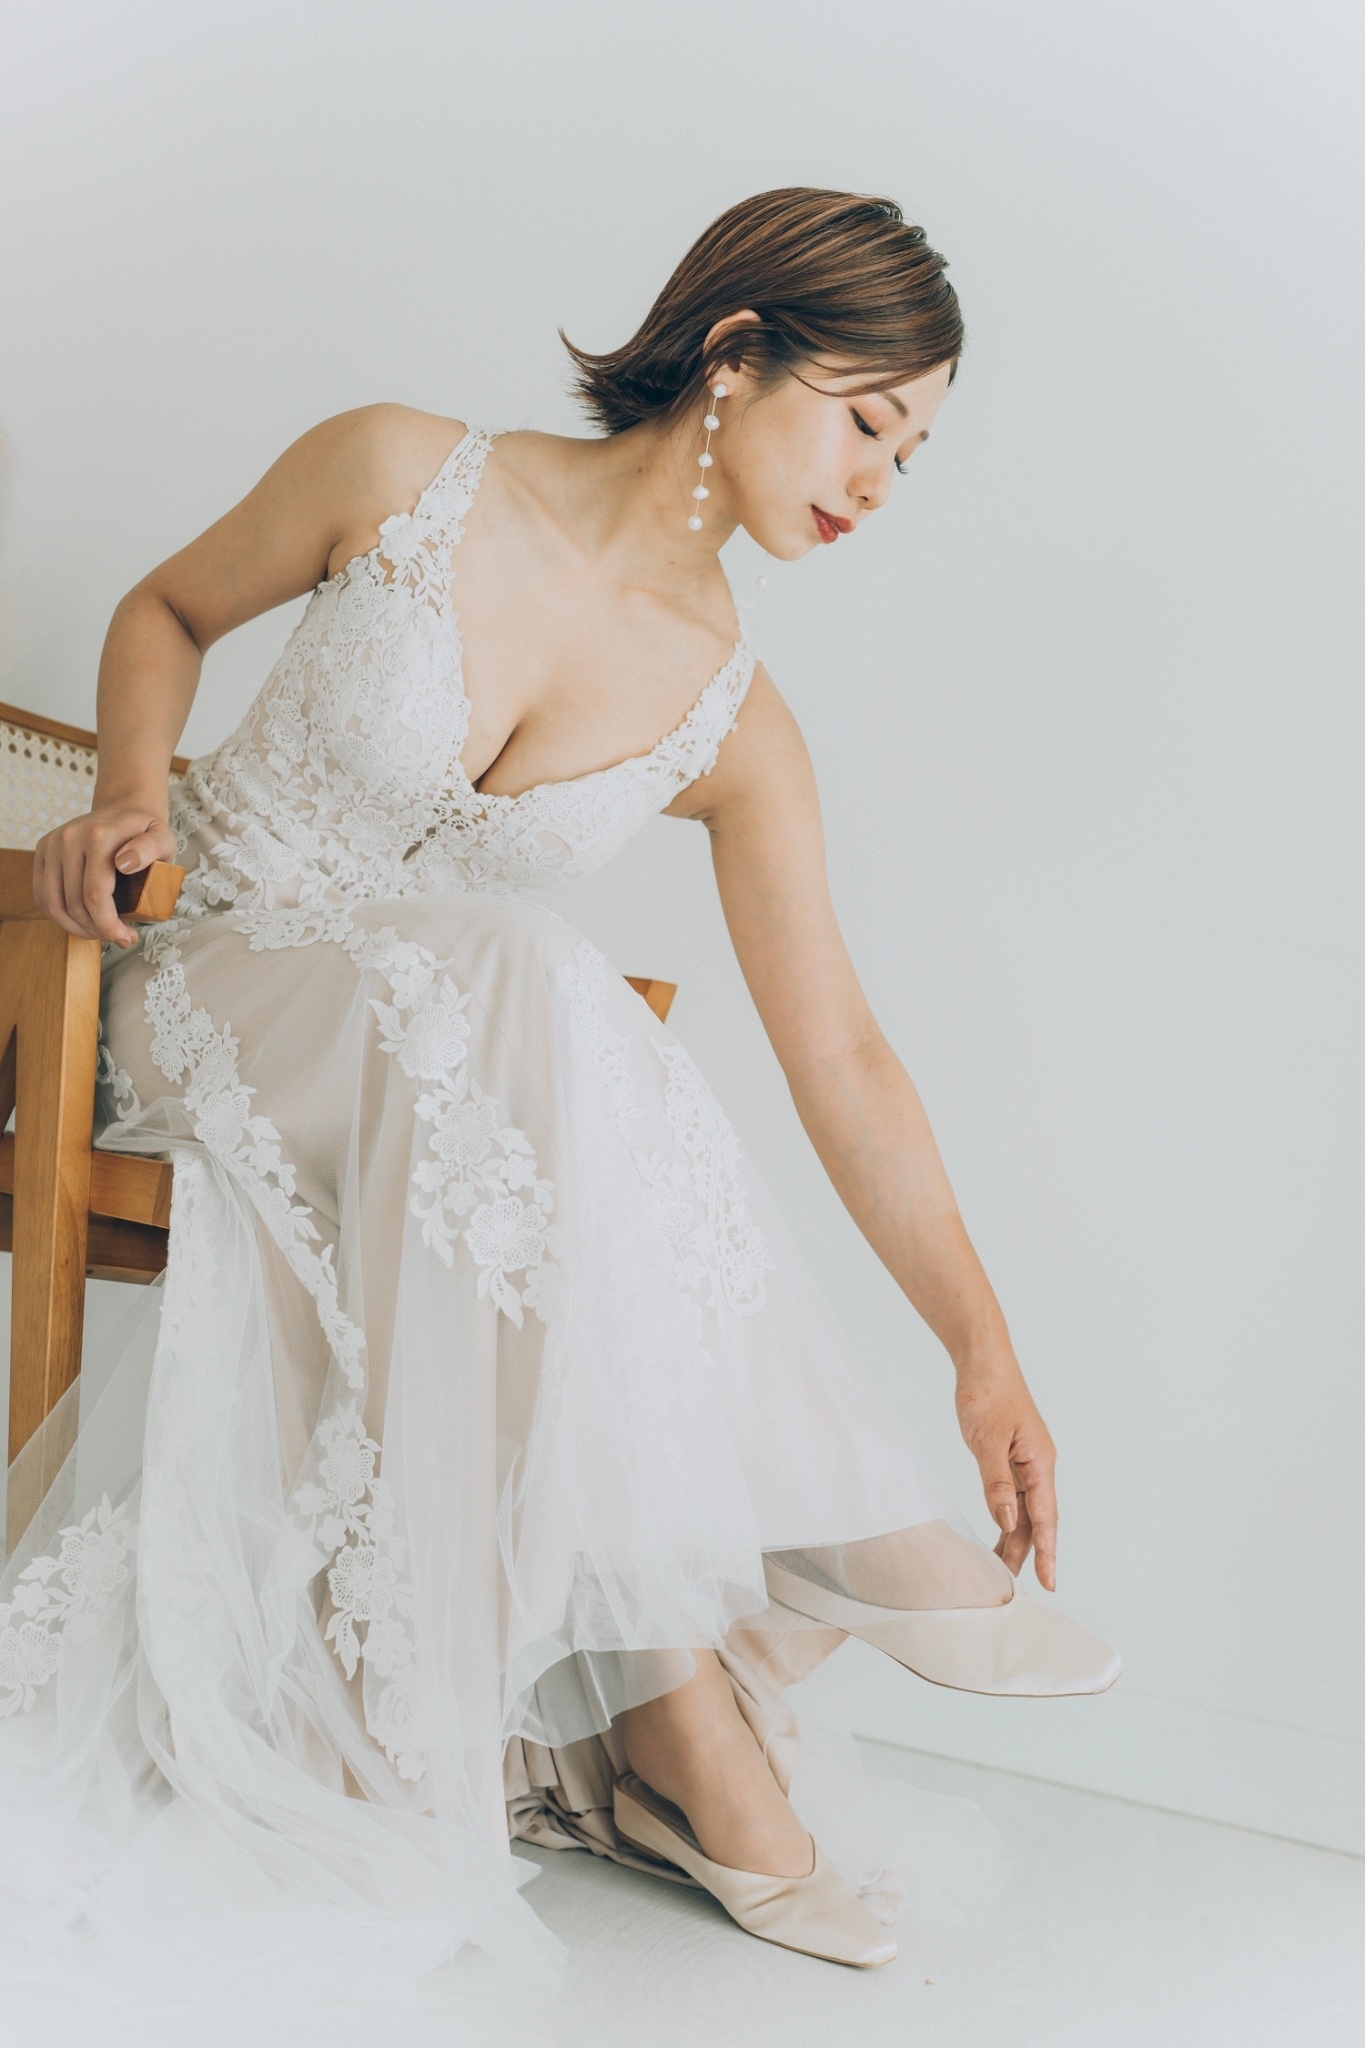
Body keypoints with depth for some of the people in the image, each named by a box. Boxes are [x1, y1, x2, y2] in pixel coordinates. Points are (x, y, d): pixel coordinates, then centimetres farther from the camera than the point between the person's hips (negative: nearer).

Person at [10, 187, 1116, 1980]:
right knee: (510, 982, -34)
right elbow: (168, 611, 7)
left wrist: (983, 1349, -9)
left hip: (462, 1042, 3)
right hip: (199, 964, -2)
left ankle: (663, 1719, -19)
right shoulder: (405, 474, -10)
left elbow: (840, 1057, -6)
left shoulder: (735, 730, -5)